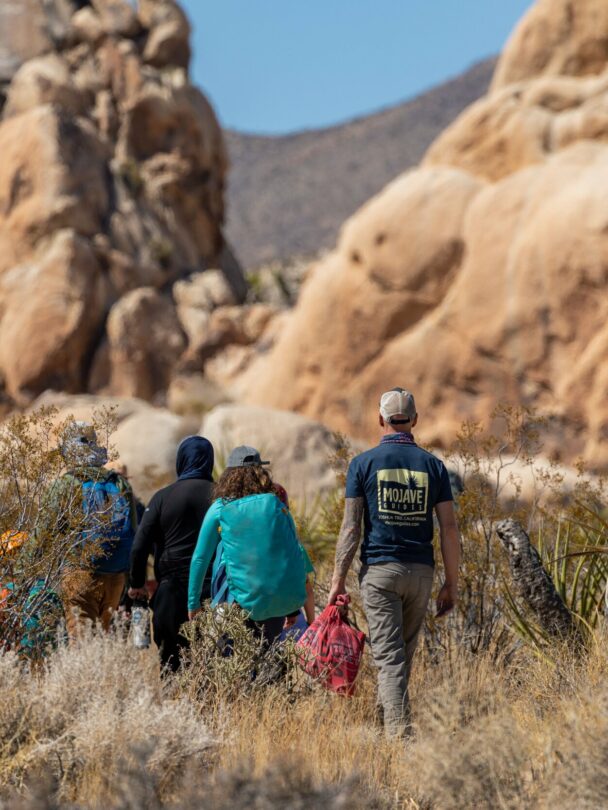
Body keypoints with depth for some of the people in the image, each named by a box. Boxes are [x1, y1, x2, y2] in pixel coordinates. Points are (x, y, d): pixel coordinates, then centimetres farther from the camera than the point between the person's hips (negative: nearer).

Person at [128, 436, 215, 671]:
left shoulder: (163, 497, 1)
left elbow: (140, 544, 0)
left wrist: (137, 583, 11)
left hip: (173, 586, -1)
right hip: (213, 588, 1)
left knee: (171, 652, 6)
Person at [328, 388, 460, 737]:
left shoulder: (364, 463, -1)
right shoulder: (433, 465, 5)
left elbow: (351, 527, -5)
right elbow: (449, 529, 2)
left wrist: (339, 580, -1)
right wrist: (452, 583, 8)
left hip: (379, 568, -2)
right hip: (421, 571, 3)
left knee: (389, 656, -6)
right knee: (406, 653, 16)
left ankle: (400, 731, -17)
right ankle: (389, 717, 24)